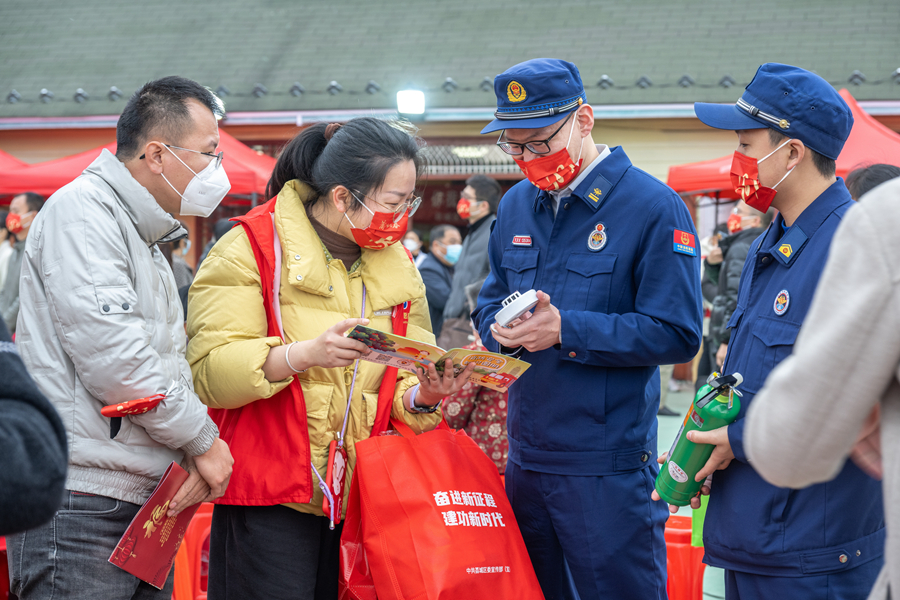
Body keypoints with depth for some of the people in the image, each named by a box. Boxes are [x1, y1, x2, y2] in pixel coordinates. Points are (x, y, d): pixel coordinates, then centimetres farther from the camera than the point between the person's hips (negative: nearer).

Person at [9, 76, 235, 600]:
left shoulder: (148, 242, 22)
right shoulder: (82, 209, -9)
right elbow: (111, 352, -19)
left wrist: (196, 457, 1)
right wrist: (203, 439, -10)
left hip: (147, 503, 9)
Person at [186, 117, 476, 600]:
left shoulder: (397, 264, 13)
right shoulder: (252, 248, -6)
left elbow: (405, 376, 14)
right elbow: (207, 370, -15)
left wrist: (423, 395, -10)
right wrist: (304, 354, -29)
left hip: (363, 501, 5)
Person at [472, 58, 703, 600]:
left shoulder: (652, 206, -10)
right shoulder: (516, 205, 11)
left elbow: (677, 333, -15)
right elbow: (489, 305, 17)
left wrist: (566, 329, -21)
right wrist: (501, 328, -8)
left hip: (608, 470, -6)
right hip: (525, 457, 7)